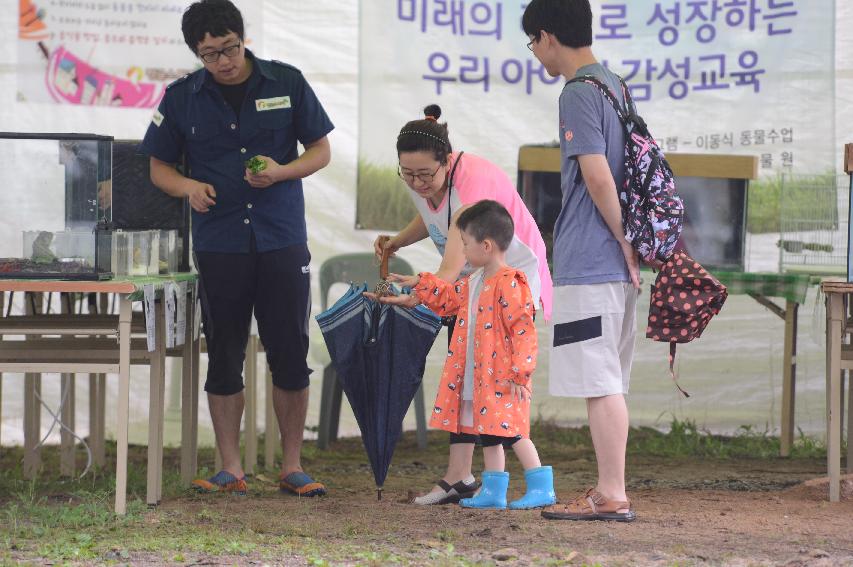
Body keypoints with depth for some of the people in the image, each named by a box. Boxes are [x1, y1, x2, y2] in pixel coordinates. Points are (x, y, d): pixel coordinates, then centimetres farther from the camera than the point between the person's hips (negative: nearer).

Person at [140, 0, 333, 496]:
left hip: (283, 241, 0)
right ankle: (231, 470, 12)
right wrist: (188, 187, -11)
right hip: (219, 246, 1)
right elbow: (159, 166, 11)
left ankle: (292, 468, 11)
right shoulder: (182, 97, 3)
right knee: (224, 358, 4)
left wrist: (281, 171, -13)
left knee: (291, 358, 1)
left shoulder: (287, 83, 1)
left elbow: (321, 151, 7)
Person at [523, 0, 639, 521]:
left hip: (587, 264, -9)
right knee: (610, 383, 13)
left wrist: (624, 241, -10)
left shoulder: (578, 94, -12)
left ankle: (612, 496, -7)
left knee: (600, 382, -7)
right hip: (618, 265, 9)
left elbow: (597, 176, -19)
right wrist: (630, 244, 16)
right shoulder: (615, 86, 17)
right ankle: (611, 491, 17)